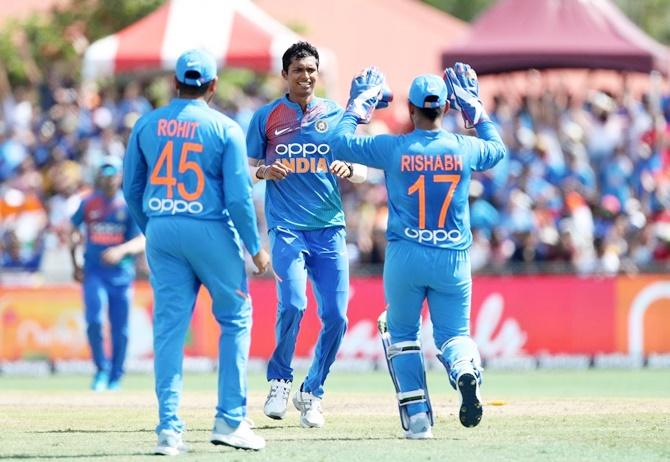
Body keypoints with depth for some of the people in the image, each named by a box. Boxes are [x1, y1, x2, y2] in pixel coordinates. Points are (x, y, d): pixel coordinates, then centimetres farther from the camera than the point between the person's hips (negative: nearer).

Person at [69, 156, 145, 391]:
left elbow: (142, 241, -9)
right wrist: (76, 265, 8)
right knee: (94, 320, -16)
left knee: (120, 329, 5)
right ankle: (102, 370, -1)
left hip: (121, 274, 0)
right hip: (93, 272, 0)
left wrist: (121, 250, -27)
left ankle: (115, 377, 20)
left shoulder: (129, 205, -2)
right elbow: (74, 233, 15)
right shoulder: (88, 203, 3)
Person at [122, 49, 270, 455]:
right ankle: (230, 419, 5)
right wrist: (256, 248, -1)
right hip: (210, 230, -3)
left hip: (161, 230, 3)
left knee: (169, 327, 5)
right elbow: (238, 196, -11)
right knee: (235, 319, 11)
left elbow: (131, 189, 8)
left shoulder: (147, 125, 4)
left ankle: (169, 428, 1)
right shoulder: (225, 129, -7)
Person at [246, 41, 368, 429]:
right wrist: (263, 171, -14)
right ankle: (280, 381, 0)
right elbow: (246, 167, 8)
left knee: (336, 316, -4)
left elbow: (363, 174, 10)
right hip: (287, 227, -2)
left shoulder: (336, 115, 10)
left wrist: (348, 169, -12)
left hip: (330, 227, 2)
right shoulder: (266, 117, 6)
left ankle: (312, 393, 15)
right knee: (292, 304, -21)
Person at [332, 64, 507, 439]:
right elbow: (497, 148, 22)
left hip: (405, 256, -1)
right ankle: (466, 371, -26)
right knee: (454, 333, 10)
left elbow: (341, 143, 4)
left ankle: (418, 415, 4)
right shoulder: (464, 149, -2)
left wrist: (359, 104, 16)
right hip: (453, 259, 1)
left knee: (401, 332, 16)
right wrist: (475, 107, 28)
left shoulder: (393, 149, -8)